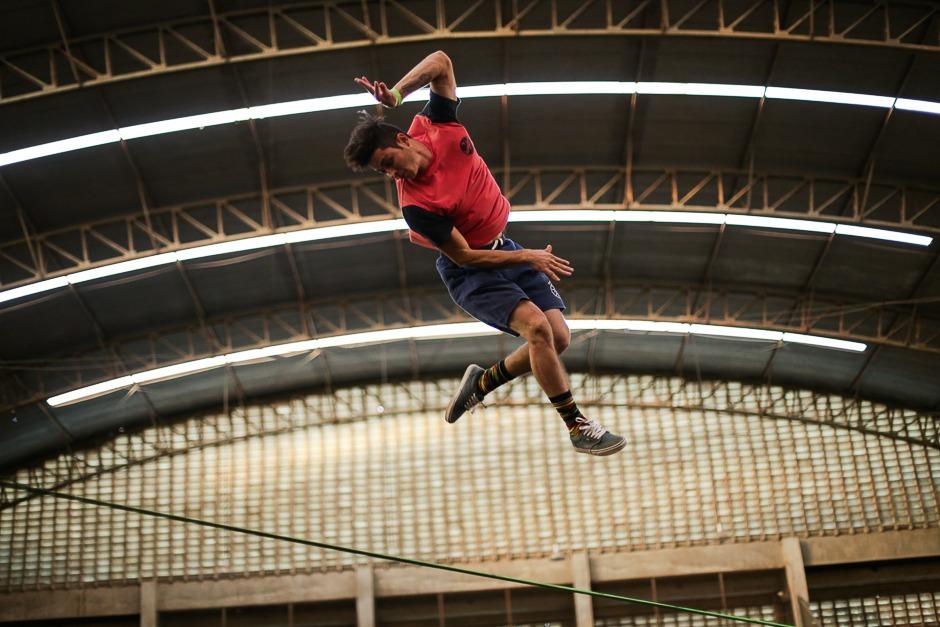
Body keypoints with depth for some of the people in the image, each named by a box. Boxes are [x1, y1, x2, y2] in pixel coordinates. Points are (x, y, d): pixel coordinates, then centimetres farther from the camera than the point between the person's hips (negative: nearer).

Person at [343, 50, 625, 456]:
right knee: (537, 327, -26)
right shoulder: (414, 203, -25)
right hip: (470, 269, -6)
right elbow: (465, 256, -19)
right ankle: (577, 428, -14)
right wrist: (528, 258, -19)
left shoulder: (435, 124, -14)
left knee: (558, 337, -3)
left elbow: (441, 61, -6)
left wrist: (397, 93, -20)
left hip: (503, 246, 6)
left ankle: (483, 381, 21)